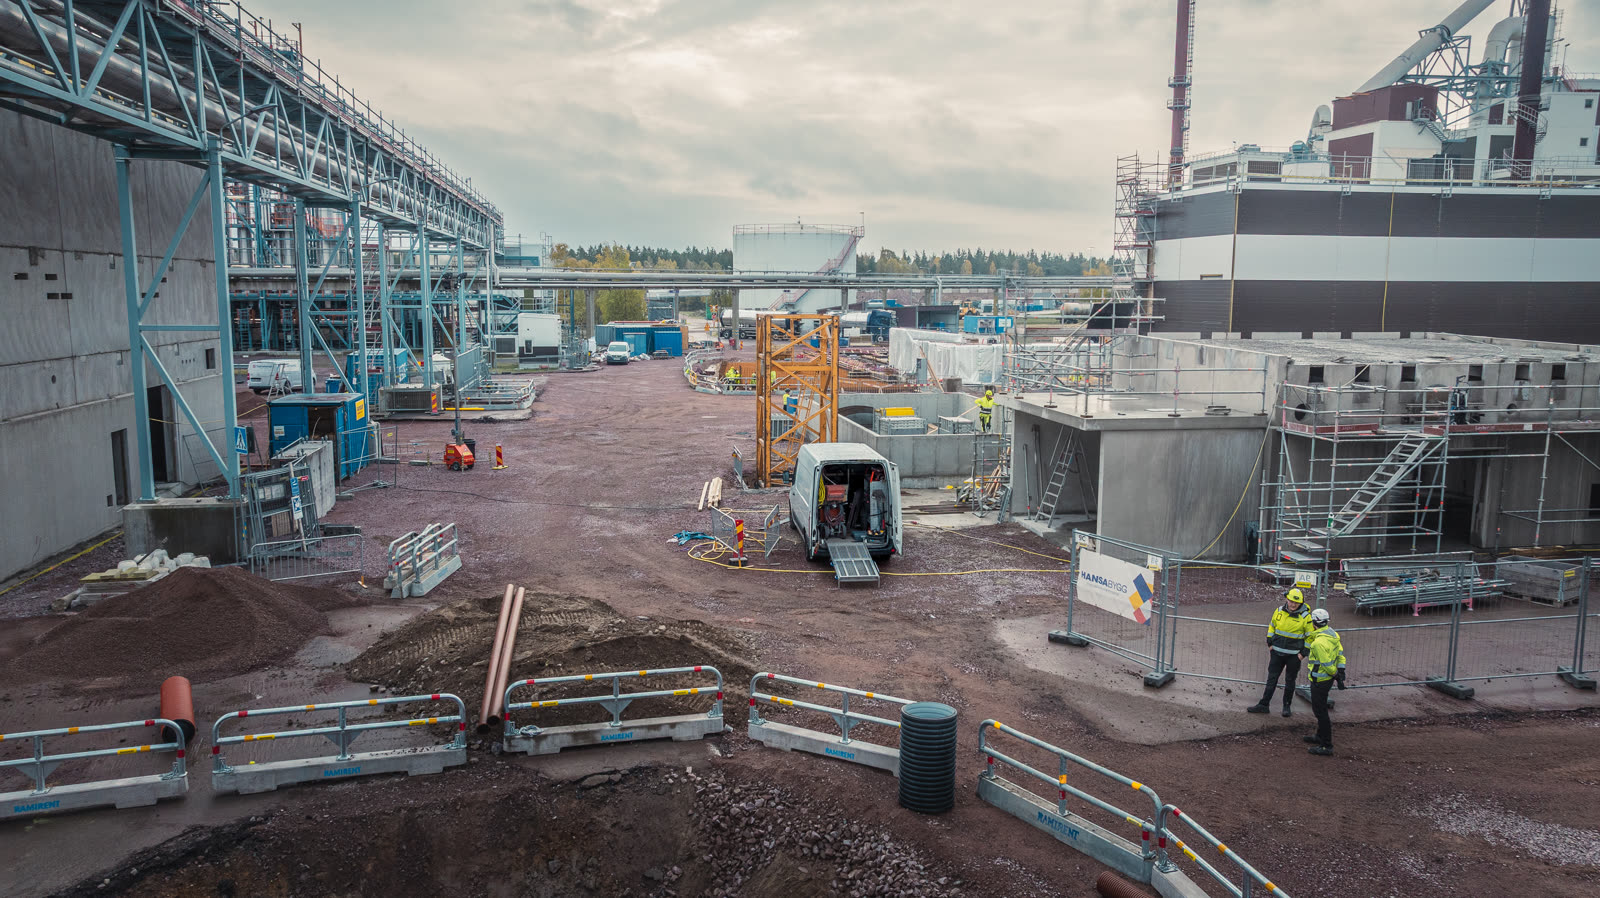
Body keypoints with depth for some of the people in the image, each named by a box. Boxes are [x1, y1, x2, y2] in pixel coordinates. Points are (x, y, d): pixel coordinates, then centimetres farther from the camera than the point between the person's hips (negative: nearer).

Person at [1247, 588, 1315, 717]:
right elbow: (1272, 626, 14)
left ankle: (1287, 706, 25)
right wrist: (1270, 643, 9)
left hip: (1294, 655, -3)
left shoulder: (1305, 616, -11)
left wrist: (1303, 653, -7)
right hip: (1277, 652, 3)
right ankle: (1264, 704, 13)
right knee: (1271, 678, 7)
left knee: (1290, 681, 10)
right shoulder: (1279, 611, -1)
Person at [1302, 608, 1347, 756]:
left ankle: (1327, 745, 6)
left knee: (1320, 711, 0)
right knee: (1320, 708, 24)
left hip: (1320, 680, -10)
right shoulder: (1332, 634, 2)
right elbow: (1340, 654, 9)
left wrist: (1336, 675, -7)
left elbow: (1327, 664, -25)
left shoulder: (1319, 642, -28)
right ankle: (1321, 736, 39)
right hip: (1328, 677, 10)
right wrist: (1341, 673, 9)